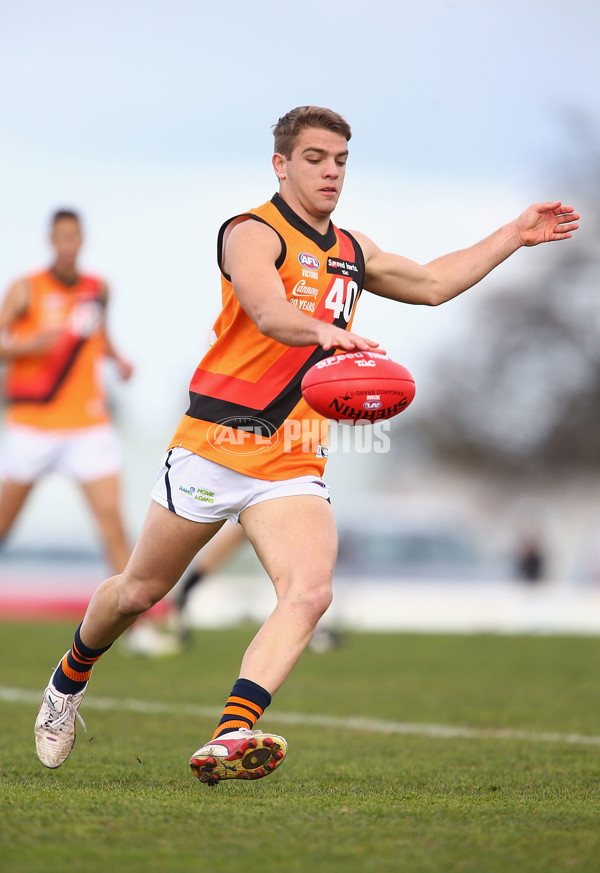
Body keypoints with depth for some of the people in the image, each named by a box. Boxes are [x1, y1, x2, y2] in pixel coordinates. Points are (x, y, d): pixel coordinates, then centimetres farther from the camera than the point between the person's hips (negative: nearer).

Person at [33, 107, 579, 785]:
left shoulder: (350, 249, 16)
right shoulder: (252, 234, -7)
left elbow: (432, 283, 33)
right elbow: (272, 314, -28)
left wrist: (513, 235, 32)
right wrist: (328, 330, -48)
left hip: (292, 466, 5)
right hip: (214, 446, -5)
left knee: (310, 591, -23)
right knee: (138, 592, 9)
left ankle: (229, 740, -33)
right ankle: (70, 680, 39)